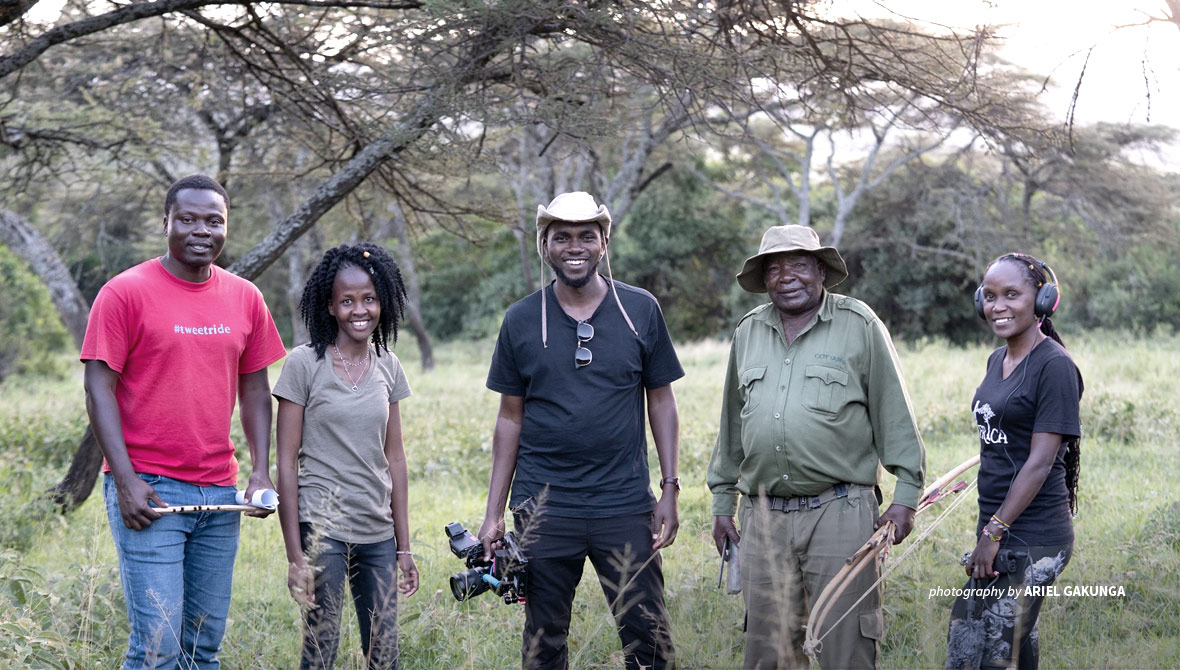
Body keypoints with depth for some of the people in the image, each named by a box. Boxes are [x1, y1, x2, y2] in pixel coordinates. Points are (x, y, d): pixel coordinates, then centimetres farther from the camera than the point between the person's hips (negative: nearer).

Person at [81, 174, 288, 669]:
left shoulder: (245, 299, 10)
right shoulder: (126, 292, -5)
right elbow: (99, 389, -6)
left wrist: (261, 472, 5)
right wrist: (126, 481, -13)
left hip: (220, 495, 5)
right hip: (149, 492, -5)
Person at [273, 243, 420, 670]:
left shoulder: (388, 367, 8)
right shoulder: (304, 364, -6)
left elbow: (394, 458, 12)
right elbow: (287, 462, -6)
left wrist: (404, 546, 10)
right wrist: (295, 555, -10)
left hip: (378, 534, 5)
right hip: (322, 530, -5)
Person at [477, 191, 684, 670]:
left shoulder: (641, 311, 2)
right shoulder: (521, 321, 2)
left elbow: (660, 400, 7)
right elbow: (510, 418, 6)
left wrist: (670, 489, 0)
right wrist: (494, 513, 3)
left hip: (625, 505, 0)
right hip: (544, 506, 0)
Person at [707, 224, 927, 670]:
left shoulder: (859, 325, 0)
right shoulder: (749, 332, 13)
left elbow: (894, 416, 0)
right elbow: (731, 426, 19)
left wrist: (906, 495, -4)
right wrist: (722, 501, 19)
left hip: (839, 512, -4)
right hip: (763, 516, 4)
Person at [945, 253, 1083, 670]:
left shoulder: (1055, 366, -13)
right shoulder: (997, 360, 12)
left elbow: (1040, 461, -17)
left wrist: (995, 532, -18)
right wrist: (991, 530, 17)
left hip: (1032, 539, -8)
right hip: (1000, 530, 8)